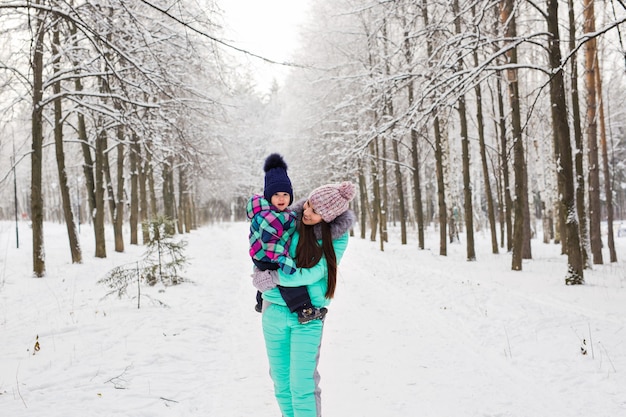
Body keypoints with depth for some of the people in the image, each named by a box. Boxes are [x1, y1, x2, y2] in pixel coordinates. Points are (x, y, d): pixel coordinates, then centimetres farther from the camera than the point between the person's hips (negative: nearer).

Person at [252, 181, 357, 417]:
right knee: (281, 379, 11)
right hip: (274, 309, 3)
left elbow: (314, 273, -16)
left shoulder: (339, 235, -9)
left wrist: (274, 278, -19)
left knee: (302, 383, -6)